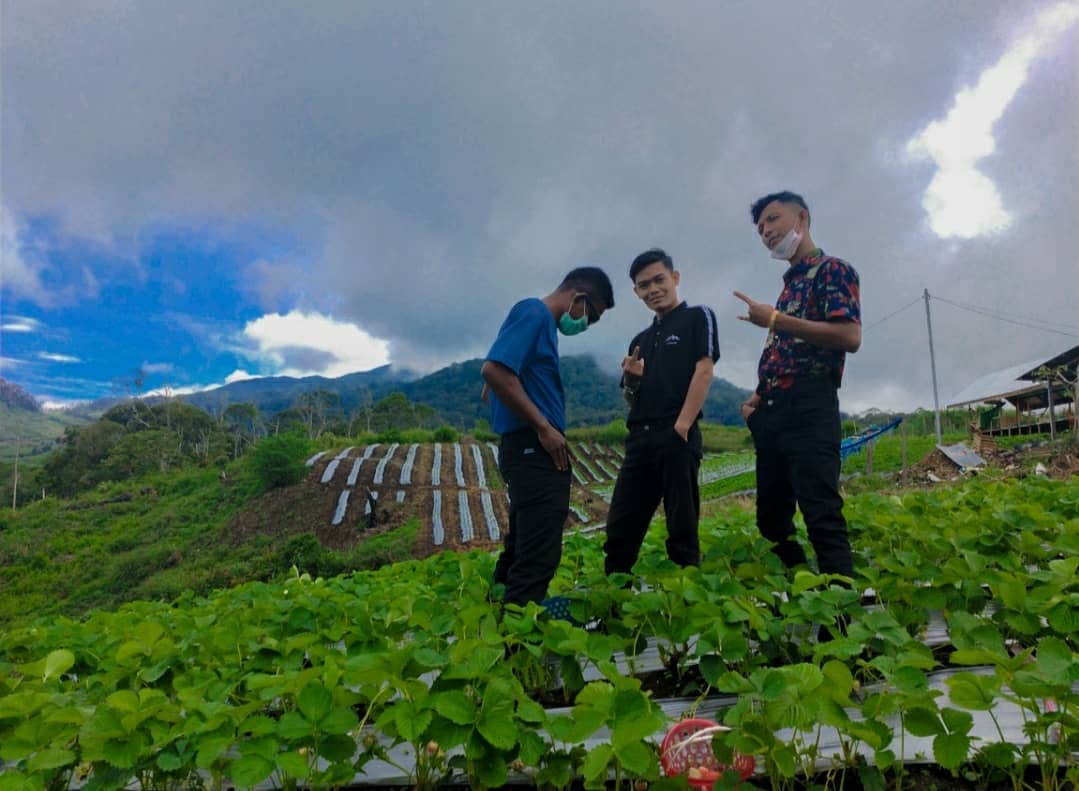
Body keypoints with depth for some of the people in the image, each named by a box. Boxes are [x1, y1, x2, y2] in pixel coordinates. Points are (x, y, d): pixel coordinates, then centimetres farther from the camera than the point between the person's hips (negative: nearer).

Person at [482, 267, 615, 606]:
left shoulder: (541, 322, 21)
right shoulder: (534, 314, -9)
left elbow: (494, 388, 23)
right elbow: (493, 370, -23)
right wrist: (543, 427, -18)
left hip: (531, 450, 11)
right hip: (535, 450, -11)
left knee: (522, 551, 19)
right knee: (537, 558, -10)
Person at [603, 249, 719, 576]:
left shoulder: (697, 318, 7)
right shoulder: (640, 340, 23)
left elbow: (704, 371, -7)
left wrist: (682, 425, -17)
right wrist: (631, 379, 0)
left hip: (677, 436, -6)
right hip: (639, 439, 6)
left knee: (681, 527, -2)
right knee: (620, 527, 5)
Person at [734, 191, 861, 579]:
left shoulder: (832, 269, 1)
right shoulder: (789, 285, 26)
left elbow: (850, 336, -14)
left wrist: (776, 320, -14)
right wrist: (758, 398, 9)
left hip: (808, 408, -9)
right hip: (773, 413, 9)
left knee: (822, 516, -14)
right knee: (771, 517, 10)